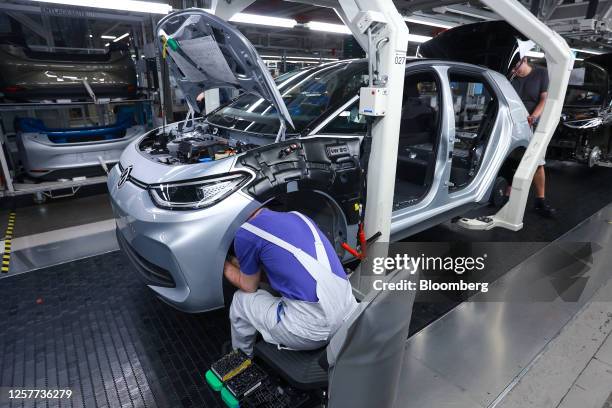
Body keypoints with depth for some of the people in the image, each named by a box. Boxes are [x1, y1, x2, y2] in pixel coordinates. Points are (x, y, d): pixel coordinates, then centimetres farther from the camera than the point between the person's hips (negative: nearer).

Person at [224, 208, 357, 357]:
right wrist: (241, 263, 36)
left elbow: (250, 287, 12)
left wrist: (225, 265, 28)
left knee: (241, 300, 18)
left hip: (311, 330, -7)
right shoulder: (297, 216, 15)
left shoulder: (246, 233, -4)